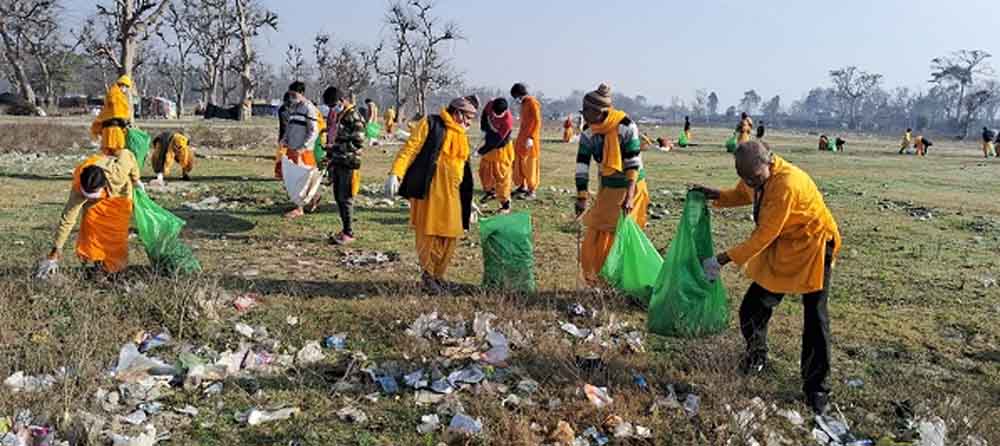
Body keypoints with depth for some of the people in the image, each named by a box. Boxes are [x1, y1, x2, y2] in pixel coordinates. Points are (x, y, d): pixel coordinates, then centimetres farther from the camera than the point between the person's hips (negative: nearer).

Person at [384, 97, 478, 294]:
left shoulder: (462, 136, 19)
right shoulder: (430, 124, -3)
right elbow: (410, 149, -11)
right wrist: (395, 173, -23)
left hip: (450, 194, 7)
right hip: (427, 191, -7)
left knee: (450, 236, 6)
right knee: (428, 234, -1)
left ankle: (438, 275, 21)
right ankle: (428, 274, 16)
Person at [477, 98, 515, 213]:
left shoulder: (507, 121, -34)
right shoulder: (490, 105, -16)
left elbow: (497, 140, -29)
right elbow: (484, 114, 11)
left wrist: (482, 151, -23)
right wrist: (484, 127, 1)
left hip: (501, 149, -7)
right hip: (489, 144, 7)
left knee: (502, 176, -5)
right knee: (484, 171, 18)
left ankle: (505, 203, 2)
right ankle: (490, 191, 42)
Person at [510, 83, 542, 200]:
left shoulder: (532, 103, -12)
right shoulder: (524, 103, 14)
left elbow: (537, 122, -16)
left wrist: (530, 137, -21)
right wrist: (520, 137, 17)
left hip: (530, 139, -9)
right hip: (522, 138, 9)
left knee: (530, 165, -5)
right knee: (519, 163, 12)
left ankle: (531, 191, -1)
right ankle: (522, 186, 22)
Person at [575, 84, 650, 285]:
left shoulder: (625, 126, -22)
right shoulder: (588, 133, -9)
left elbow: (633, 164, -21)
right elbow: (582, 166, -9)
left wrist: (629, 197, -26)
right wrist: (581, 198, -15)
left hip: (631, 187, -4)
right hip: (607, 188, 4)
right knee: (595, 234, 5)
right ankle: (595, 277, 21)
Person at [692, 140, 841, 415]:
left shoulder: (786, 184, -33)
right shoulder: (756, 176, -7)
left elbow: (764, 235, -30)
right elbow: (743, 194, 17)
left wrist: (725, 259, -28)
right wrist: (717, 196, -2)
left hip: (811, 248, -7)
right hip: (779, 248, 7)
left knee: (815, 320, -3)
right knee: (752, 310, 6)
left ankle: (815, 387, 11)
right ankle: (756, 355, 34)